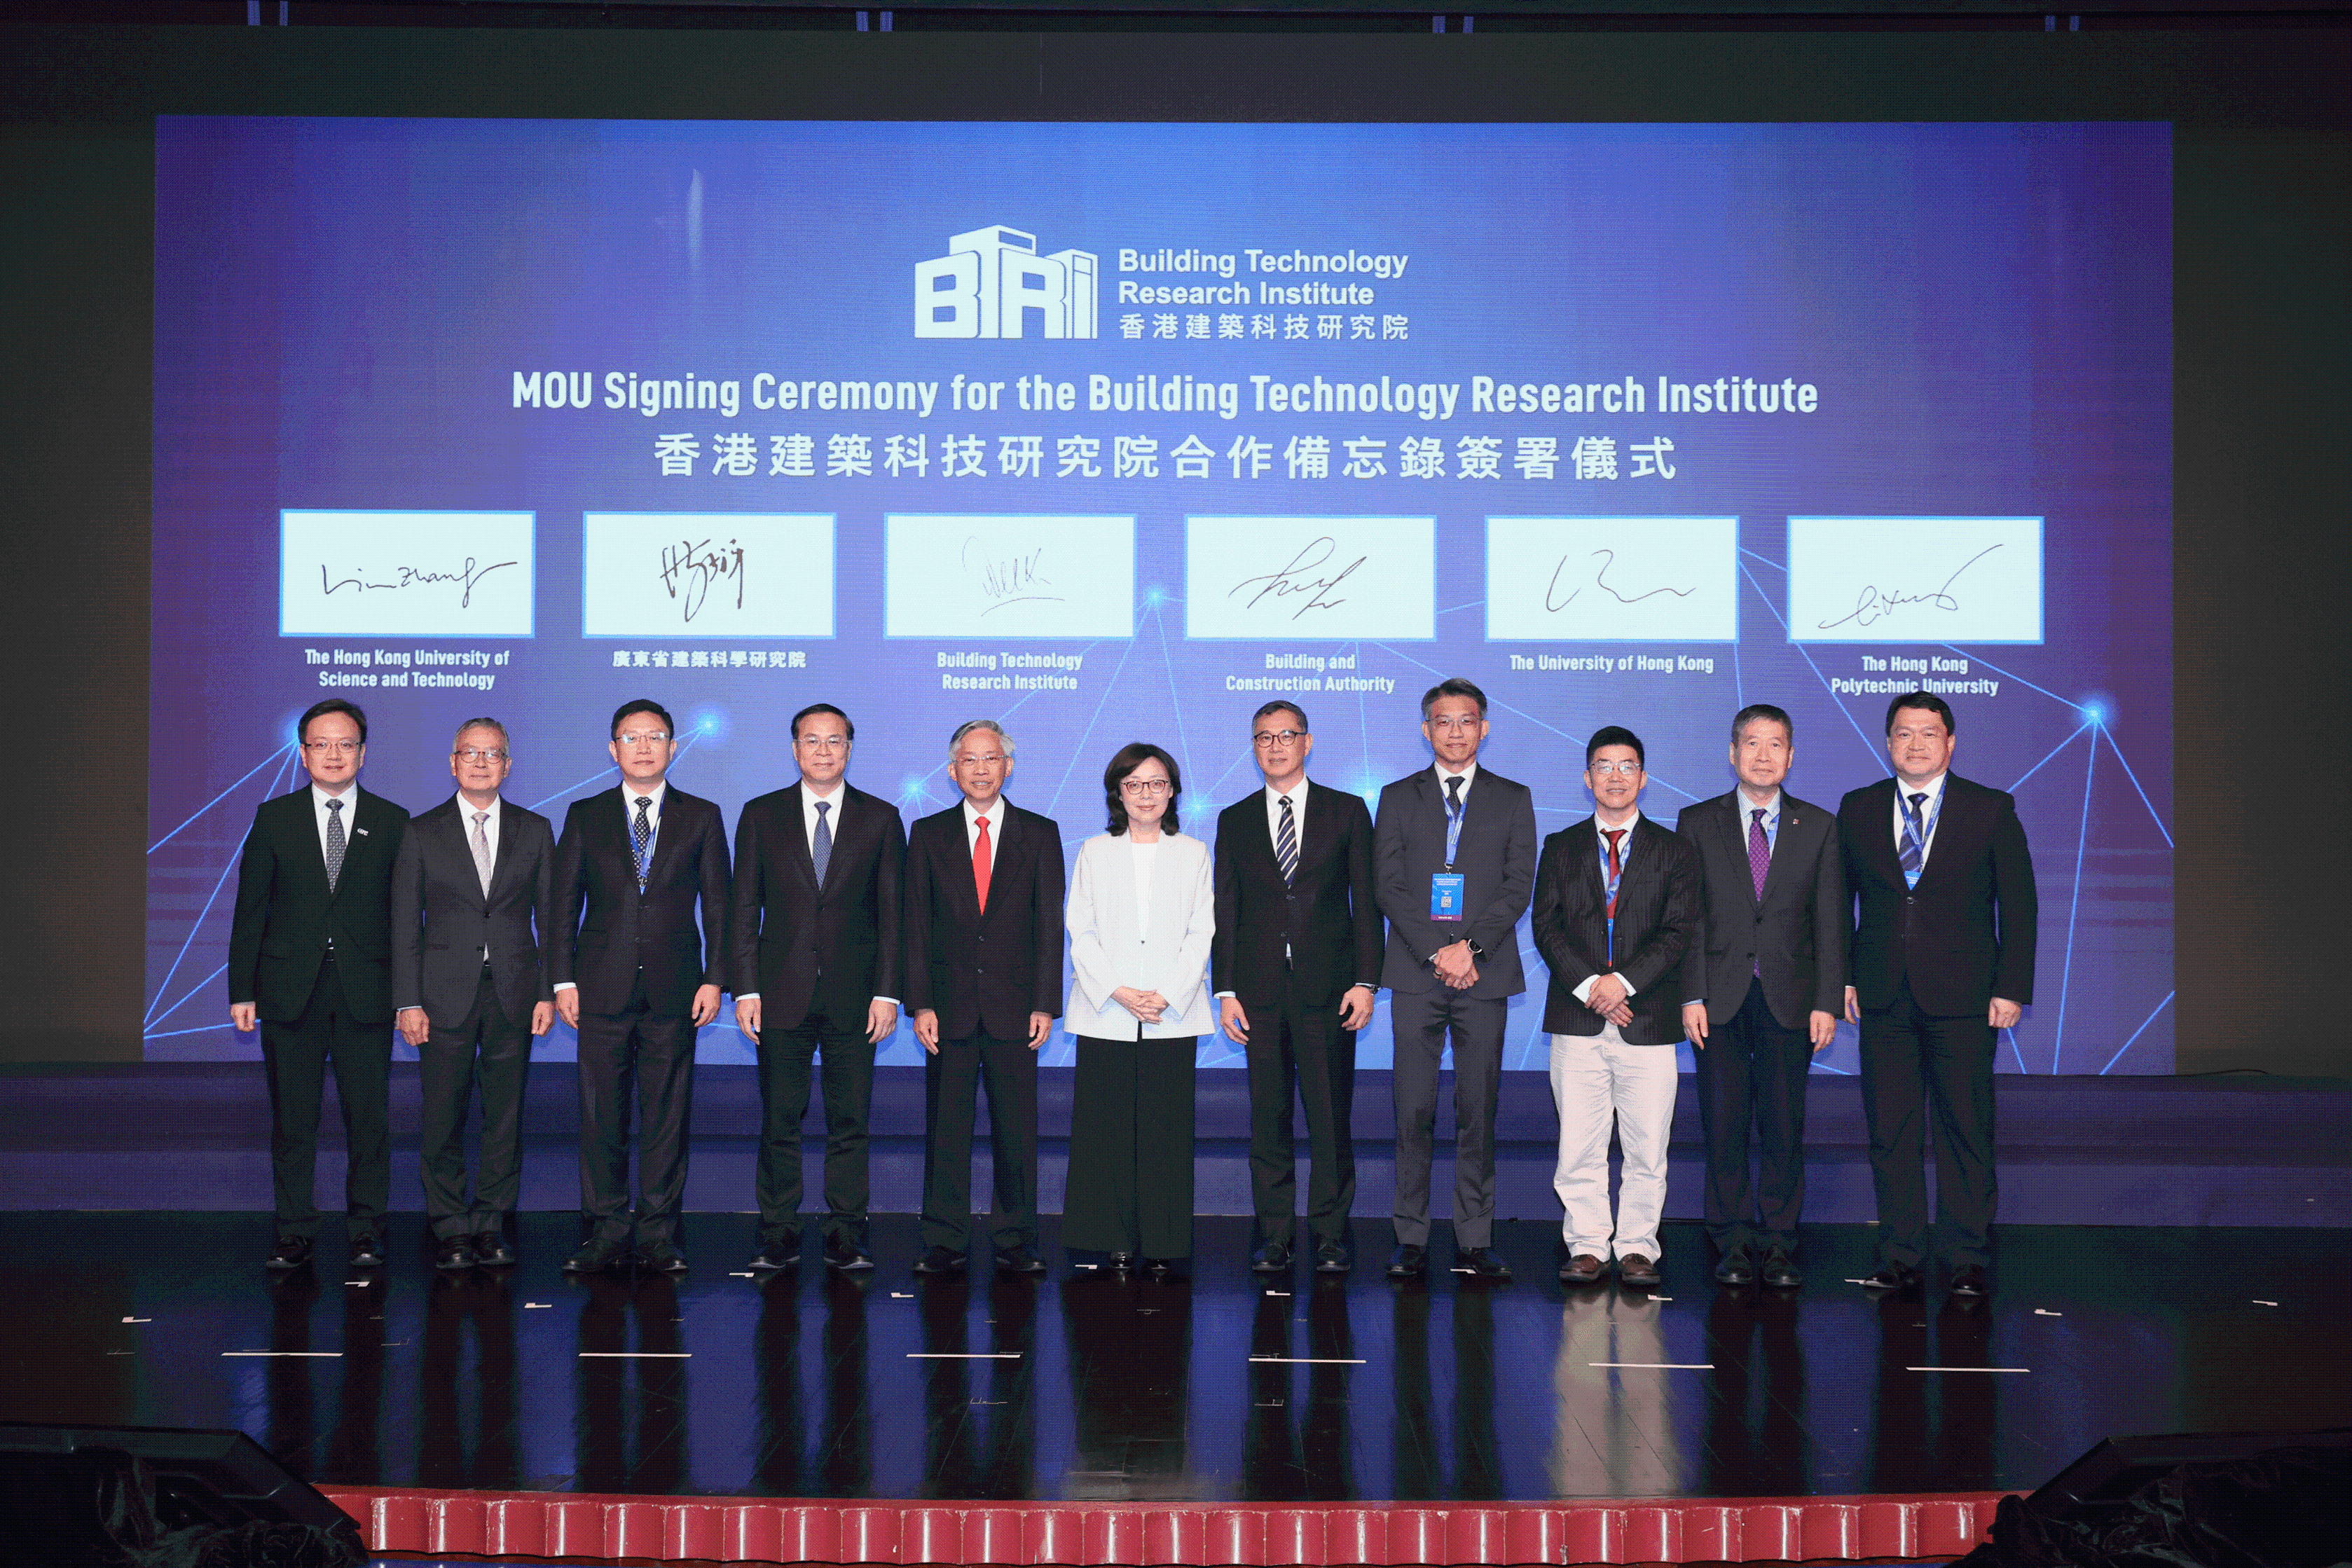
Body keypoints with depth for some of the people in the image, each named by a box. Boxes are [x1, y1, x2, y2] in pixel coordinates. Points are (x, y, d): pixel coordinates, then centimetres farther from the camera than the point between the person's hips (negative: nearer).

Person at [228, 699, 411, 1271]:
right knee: (292, 1117, 5)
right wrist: (242, 991, -1)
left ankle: (366, 1232, 14)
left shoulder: (391, 822, 5)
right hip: (290, 991, 0)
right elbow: (251, 908, 5)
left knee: (370, 1117, 3)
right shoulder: (274, 818, 6)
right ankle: (295, 1232, 15)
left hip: (366, 991, 0)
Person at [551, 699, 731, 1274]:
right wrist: (564, 979, 0)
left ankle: (659, 1233, 9)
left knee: (667, 1113, 2)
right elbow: (565, 903, 8)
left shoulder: (701, 817, 8)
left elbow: (717, 904, 7)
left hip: (674, 988, 0)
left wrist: (714, 979, -1)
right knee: (601, 1112, 2)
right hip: (603, 987, 0)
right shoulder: (585, 816, 9)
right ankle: (606, 1230, 11)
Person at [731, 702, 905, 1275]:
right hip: (782, 992, 0)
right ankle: (778, 1235, 13)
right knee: (779, 1120, 4)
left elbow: (892, 912, 4)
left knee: (850, 1121, 3)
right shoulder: (761, 816, 6)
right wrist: (745, 990, -3)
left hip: (853, 995, 0)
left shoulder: (880, 819, 6)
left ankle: (847, 1235, 11)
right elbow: (744, 910, 5)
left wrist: (888, 992, -3)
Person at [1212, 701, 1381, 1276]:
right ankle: (1274, 1234, 11)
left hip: (1327, 987, -1)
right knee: (1268, 1115, 4)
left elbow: (1366, 901, 4)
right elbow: (1224, 912, 9)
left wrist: (1366, 981, -4)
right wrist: (1226, 991, 1)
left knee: (1331, 1115, -1)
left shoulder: (1347, 812, 7)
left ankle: (1330, 1233, 9)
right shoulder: (1235, 821, 11)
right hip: (1260, 990, 1)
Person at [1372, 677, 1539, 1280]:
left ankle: (1475, 1239, 6)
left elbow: (1519, 885, 1)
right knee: (1413, 1111, -1)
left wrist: (1470, 946, -12)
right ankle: (1412, 1238, 4)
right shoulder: (1398, 798, 10)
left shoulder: (1513, 799, 10)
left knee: (1479, 1110, 1)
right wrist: (1435, 953, -11)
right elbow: (1388, 886, 1)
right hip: (1415, 974, 0)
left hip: (1485, 975, 0)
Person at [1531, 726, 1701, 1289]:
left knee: (1647, 1147, 0)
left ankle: (1637, 1248, 10)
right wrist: (1588, 985, -11)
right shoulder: (1561, 848, 12)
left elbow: (1678, 931, -1)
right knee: (1579, 1146, 1)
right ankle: (1586, 1246, 11)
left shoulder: (1674, 851, 9)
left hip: (1648, 1021, -1)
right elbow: (1546, 926, 3)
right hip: (1577, 1020, 1)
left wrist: (1624, 981, -13)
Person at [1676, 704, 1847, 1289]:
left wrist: (1828, 1001, -2)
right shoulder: (1698, 823, 6)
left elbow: (1830, 922, 6)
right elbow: (1686, 917, 2)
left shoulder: (1819, 827, 8)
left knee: (1785, 1124, 2)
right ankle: (1734, 1242, 11)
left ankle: (1779, 1243, 12)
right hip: (1720, 998, 0)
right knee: (1724, 1121, 1)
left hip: (1789, 998, 1)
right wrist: (1691, 995, -6)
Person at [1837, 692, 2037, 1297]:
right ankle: (1900, 1257, 13)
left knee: (1967, 1129, 1)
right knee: (1890, 1130, 4)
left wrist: (2012, 987, -4)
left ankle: (1969, 1260, 10)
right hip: (1883, 998, 2)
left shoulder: (1992, 811, 2)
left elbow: (2018, 903, 2)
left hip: (1962, 999, -2)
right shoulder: (1858, 809, 8)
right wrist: (1841, 976, 5)